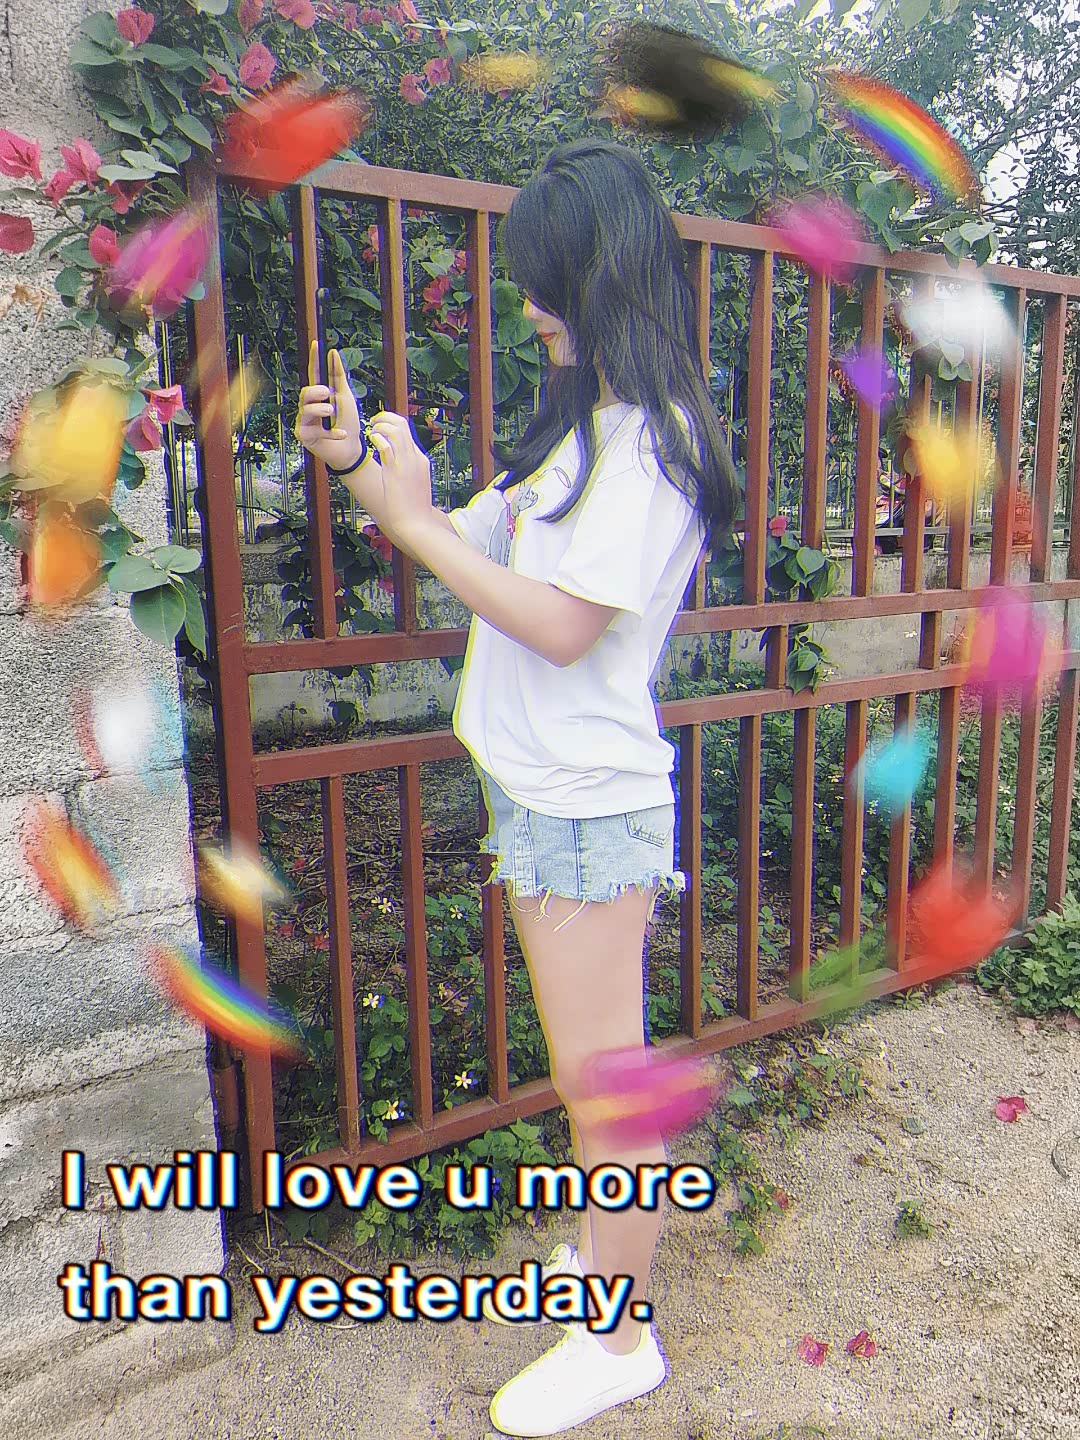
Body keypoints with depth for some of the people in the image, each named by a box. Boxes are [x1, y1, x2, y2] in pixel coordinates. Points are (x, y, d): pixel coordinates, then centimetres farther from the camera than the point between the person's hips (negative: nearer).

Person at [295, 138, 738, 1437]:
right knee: (586, 1073, 22)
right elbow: (483, 546, 14)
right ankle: (606, 1252, 44)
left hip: (589, 805, -9)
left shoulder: (648, 437, -16)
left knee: (602, 1084, 6)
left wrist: (412, 522, -15)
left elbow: (563, 625, -22)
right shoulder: (584, 422, 13)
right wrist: (366, 467, 5)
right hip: (538, 792, 9)